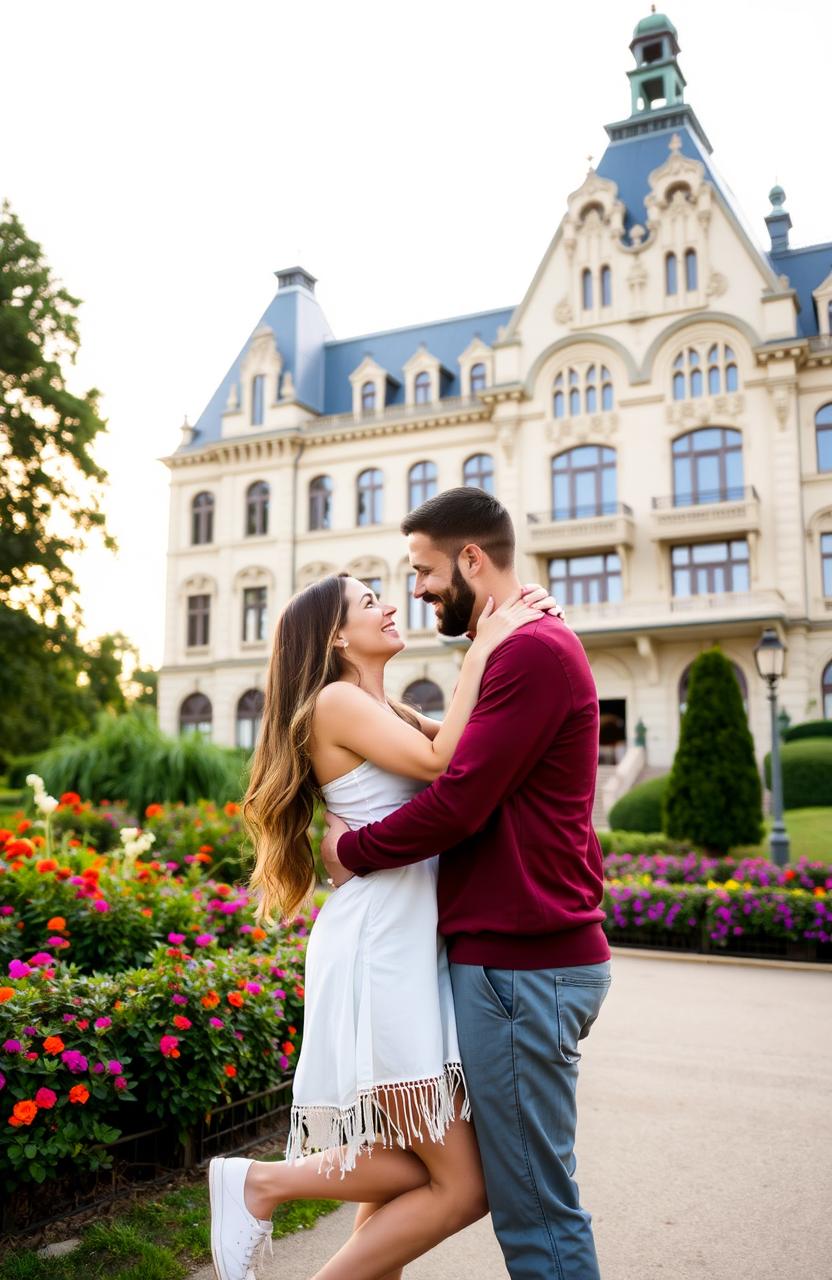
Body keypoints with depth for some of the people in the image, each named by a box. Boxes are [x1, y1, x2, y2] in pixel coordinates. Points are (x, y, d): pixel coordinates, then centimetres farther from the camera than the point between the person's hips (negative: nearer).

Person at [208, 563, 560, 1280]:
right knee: (462, 1187, -4)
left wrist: (520, 626, 3)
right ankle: (265, 1182, 6)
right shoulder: (335, 701, -6)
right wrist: (485, 648, -11)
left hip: (412, 946, 9)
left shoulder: (389, 713, 20)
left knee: (404, 1175, 10)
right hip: (378, 948, -9)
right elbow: (440, 762, -19)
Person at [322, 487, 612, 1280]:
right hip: (523, 953, 11)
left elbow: (458, 803, -19)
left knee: (535, 1208, 0)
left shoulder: (533, 651, -15)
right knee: (528, 1191, 19)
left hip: (522, 963, -10)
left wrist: (351, 850, -7)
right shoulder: (522, 650, 19)